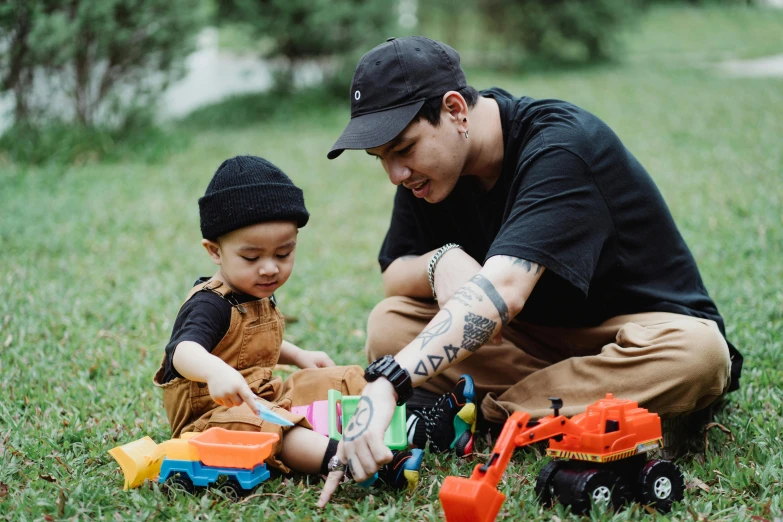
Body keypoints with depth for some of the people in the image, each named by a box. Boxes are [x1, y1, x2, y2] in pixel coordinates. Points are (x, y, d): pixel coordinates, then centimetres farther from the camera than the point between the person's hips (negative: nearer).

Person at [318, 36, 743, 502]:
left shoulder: (561, 145, -28)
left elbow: (502, 291, -41)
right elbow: (393, 277, 0)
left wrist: (387, 385, -51)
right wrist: (440, 263, -25)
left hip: (638, 327, -5)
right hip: (535, 336, 6)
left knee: (694, 354, -39)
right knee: (390, 324, -15)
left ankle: (481, 415, -28)